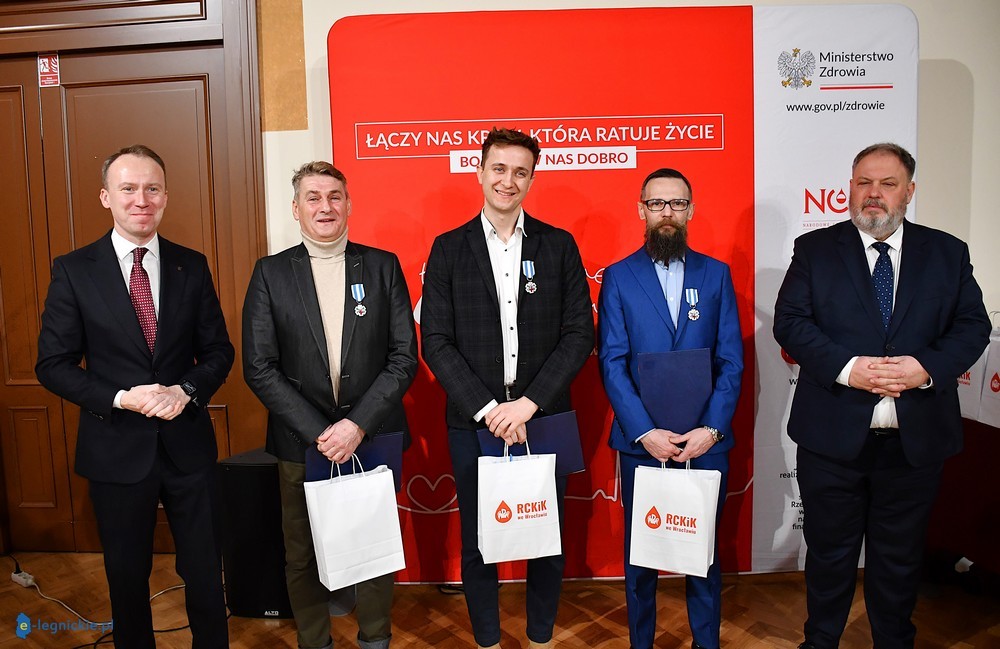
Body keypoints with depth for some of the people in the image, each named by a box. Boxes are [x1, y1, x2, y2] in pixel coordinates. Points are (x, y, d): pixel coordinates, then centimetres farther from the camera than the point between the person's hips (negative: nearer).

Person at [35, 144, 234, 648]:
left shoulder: (192, 266, 0)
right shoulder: (74, 270, -5)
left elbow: (218, 350, 3)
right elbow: (53, 365, -5)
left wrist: (187, 391, -15)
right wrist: (121, 399, -18)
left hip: (188, 444, 1)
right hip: (116, 448, -1)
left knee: (204, 569, 14)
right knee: (127, 574, 17)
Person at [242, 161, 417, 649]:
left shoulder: (383, 266, 1)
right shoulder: (271, 273, 0)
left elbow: (404, 356, -3)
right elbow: (259, 367, -5)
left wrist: (358, 424, -13)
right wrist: (319, 433, -12)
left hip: (374, 438, 1)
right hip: (302, 442, 0)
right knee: (302, 556, 13)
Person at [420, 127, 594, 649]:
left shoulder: (559, 246, 3)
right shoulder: (448, 249, 2)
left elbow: (580, 333, -2)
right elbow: (436, 342, -3)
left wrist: (528, 403, -12)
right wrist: (488, 409, -12)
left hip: (543, 420, 1)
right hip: (473, 423, 0)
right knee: (476, 542, 13)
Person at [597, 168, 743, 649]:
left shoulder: (716, 274, 6)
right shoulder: (618, 276, 1)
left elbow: (731, 360, 1)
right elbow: (612, 363, -4)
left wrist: (712, 429, -10)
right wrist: (644, 432, -13)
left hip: (705, 441, 1)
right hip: (640, 441, -1)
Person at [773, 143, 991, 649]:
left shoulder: (947, 253, 6)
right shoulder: (814, 249, 0)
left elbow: (972, 326, 3)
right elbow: (789, 322, -7)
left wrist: (927, 367, -16)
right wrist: (846, 368, -20)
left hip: (917, 437, 2)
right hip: (833, 434, -1)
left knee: (900, 556, 17)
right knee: (829, 550, 13)